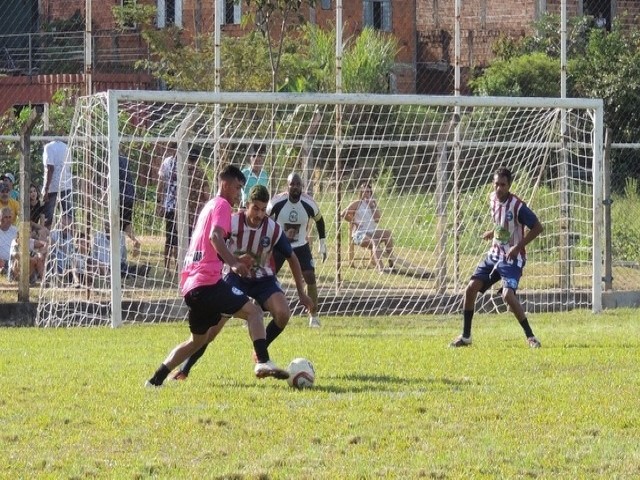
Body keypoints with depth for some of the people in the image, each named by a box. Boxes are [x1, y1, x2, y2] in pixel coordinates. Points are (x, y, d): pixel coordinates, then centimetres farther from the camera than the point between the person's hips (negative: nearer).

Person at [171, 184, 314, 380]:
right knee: (214, 323, -14)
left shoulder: (273, 229, -16)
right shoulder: (231, 223, -19)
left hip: (263, 279, 1)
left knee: (283, 314, -24)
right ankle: (184, 370, -2)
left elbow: (292, 258, -1)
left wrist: (301, 292, 0)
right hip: (235, 277, -1)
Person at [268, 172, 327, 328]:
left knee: (311, 278, -12)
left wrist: (322, 242, 8)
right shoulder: (277, 202, -21)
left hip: (301, 246, 1)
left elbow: (319, 220, 5)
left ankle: (314, 316, 0)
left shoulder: (309, 203, -16)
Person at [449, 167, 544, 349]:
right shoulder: (493, 198, 2)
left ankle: (530, 336, -12)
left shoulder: (517, 206, -20)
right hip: (494, 254, 7)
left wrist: (518, 246, -20)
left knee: (508, 295, -25)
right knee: (471, 289, -1)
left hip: (512, 258, -7)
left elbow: (538, 227, -16)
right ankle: (465, 337, 12)